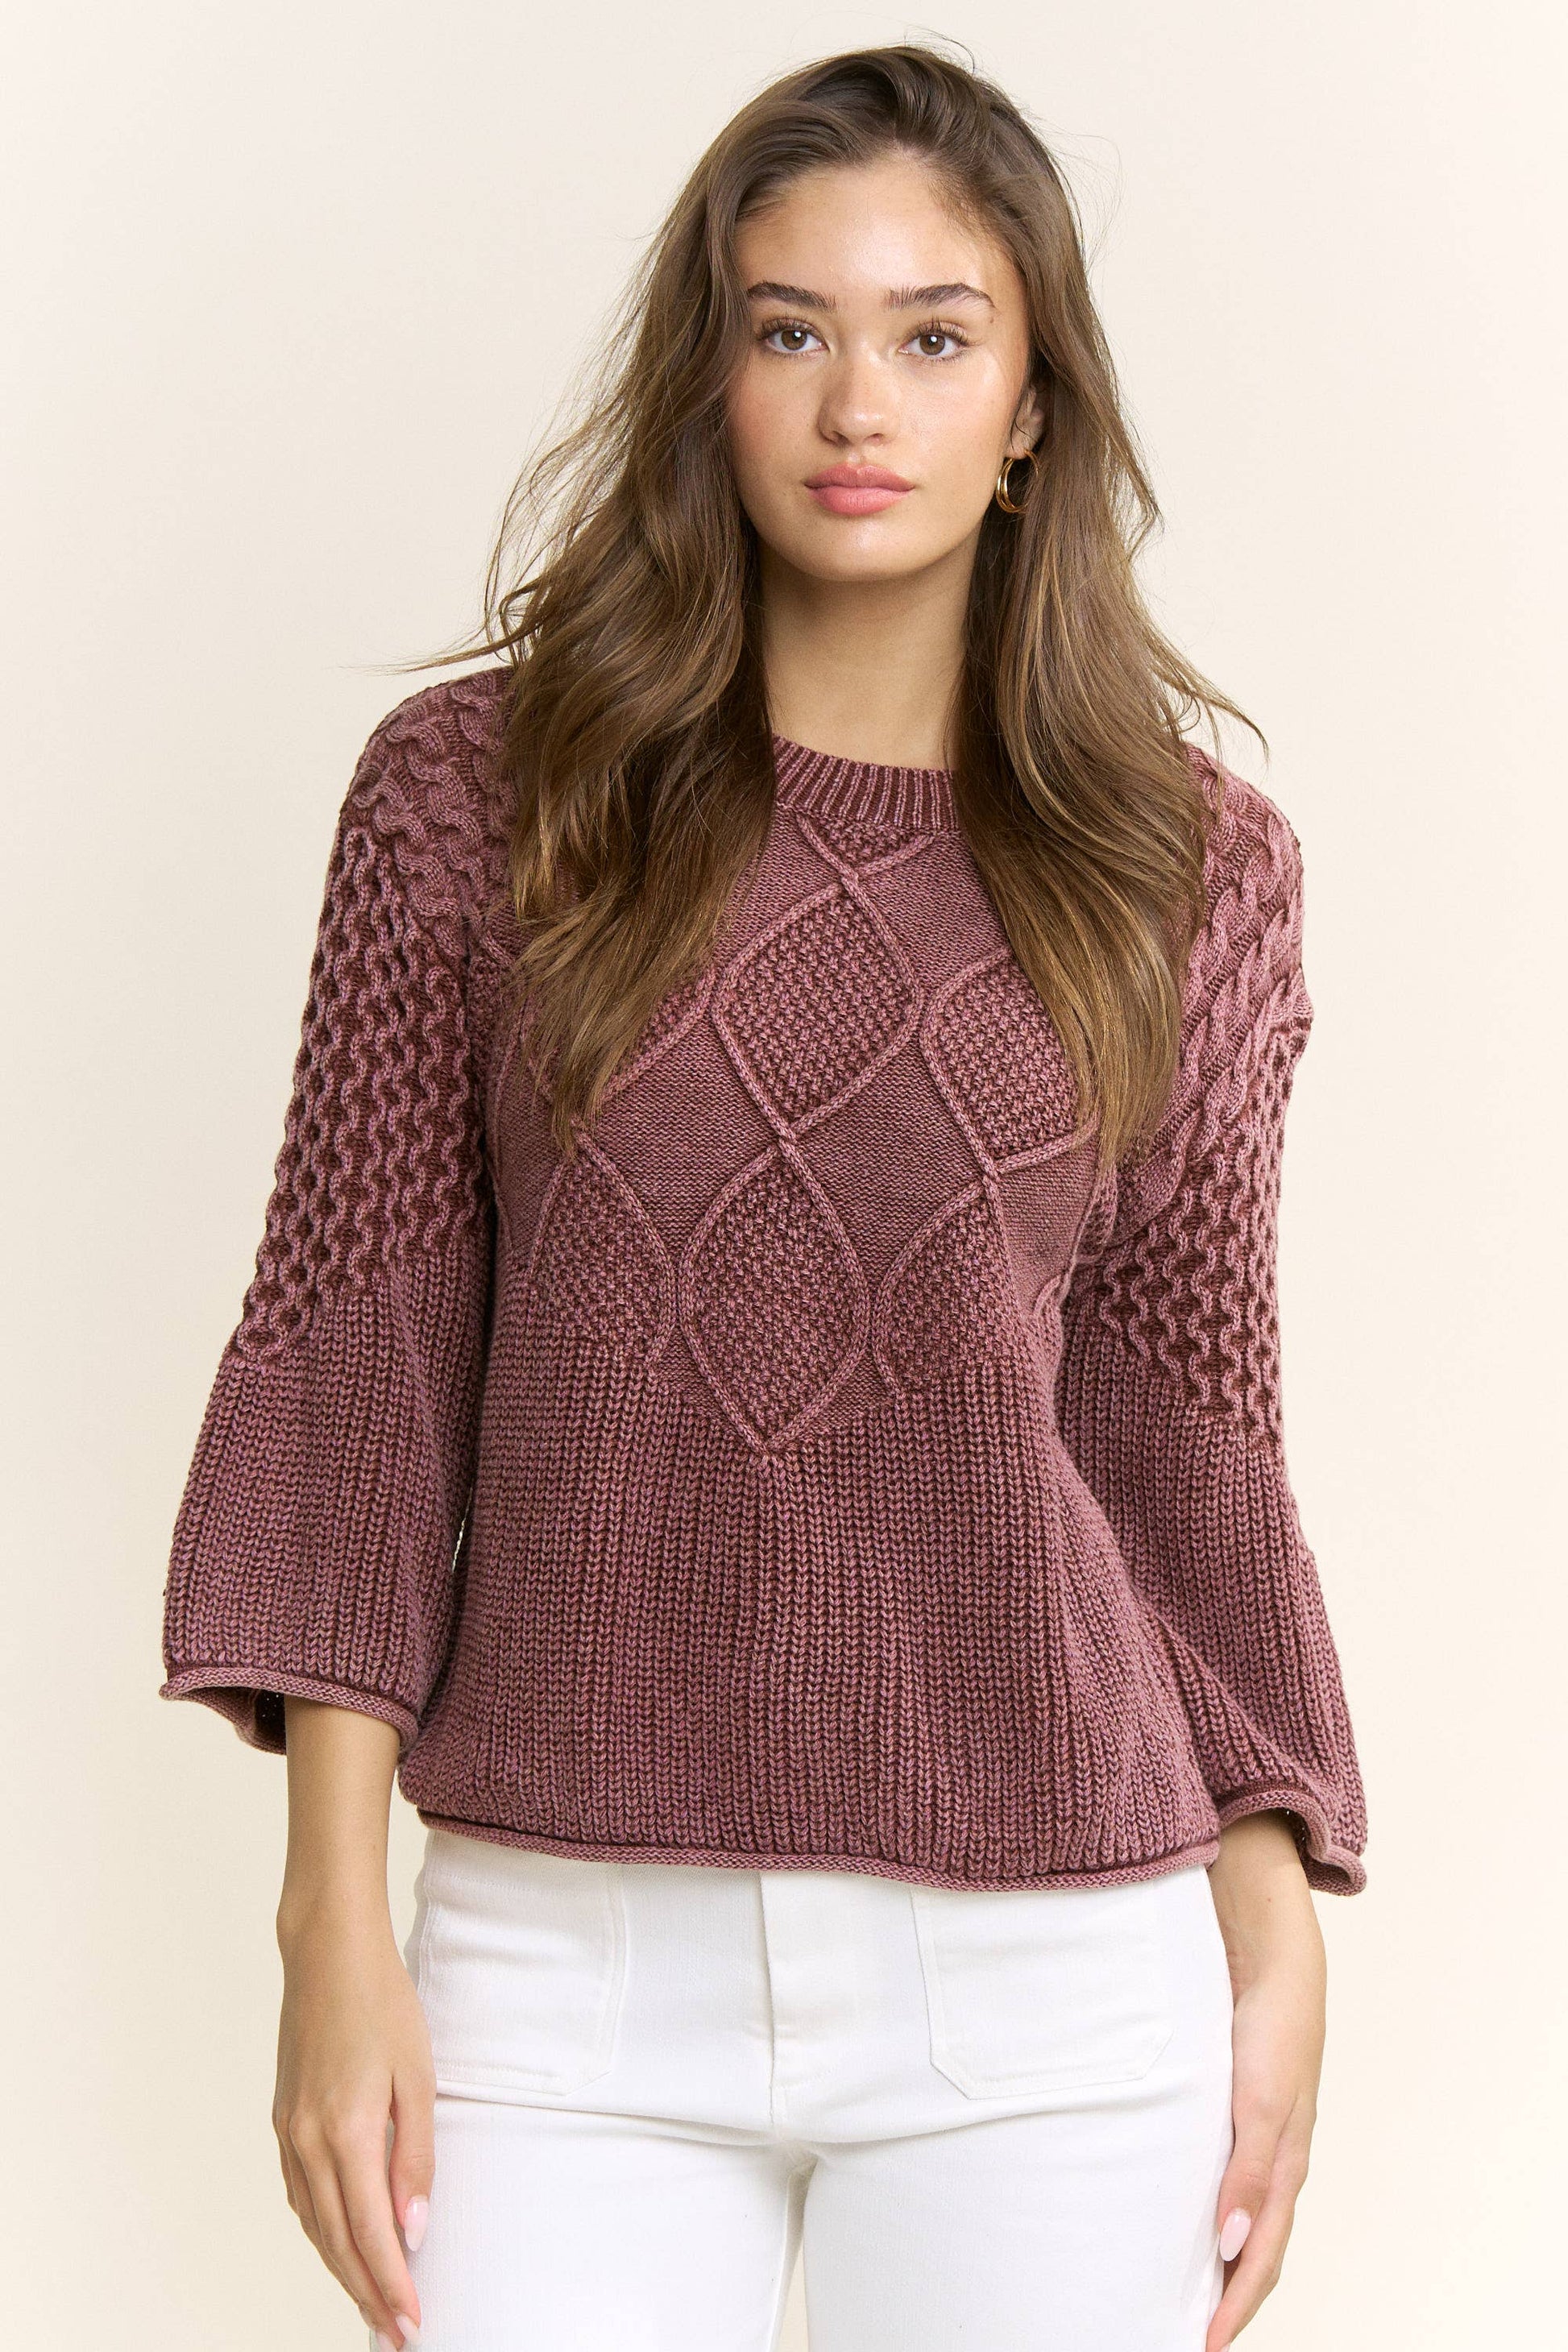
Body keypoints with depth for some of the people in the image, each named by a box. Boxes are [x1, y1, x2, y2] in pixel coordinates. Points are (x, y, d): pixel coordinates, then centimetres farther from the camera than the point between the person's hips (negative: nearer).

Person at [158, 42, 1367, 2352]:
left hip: (1047, 1980, 1)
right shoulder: (472, 791, 0)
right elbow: (355, 1350, -1)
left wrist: (1279, 1963, 5)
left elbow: (1188, 1429, 7)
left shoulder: (1189, 863, 3)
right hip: (564, 1938, 0)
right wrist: (336, 1927, -5)